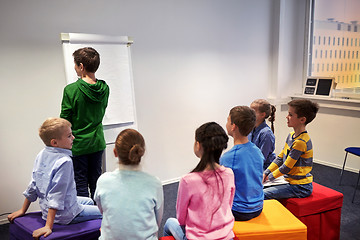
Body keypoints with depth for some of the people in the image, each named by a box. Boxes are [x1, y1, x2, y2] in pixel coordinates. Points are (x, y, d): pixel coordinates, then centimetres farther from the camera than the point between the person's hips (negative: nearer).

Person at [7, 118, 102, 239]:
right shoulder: (64, 161, -26)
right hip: (66, 214, -9)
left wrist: (23, 210, 16)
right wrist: (48, 226, -28)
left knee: (89, 201, 28)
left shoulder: (41, 155, 0)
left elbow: (33, 185, 7)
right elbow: (56, 194, -29)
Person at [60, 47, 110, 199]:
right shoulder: (104, 88, -4)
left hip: (78, 145, -5)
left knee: (81, 184, 8)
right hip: (97, 143, 5)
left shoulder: (71, 90, -18)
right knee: (96, 182, 17)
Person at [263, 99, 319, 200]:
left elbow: (287, 167, -19)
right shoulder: (291, 135, 7)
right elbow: (280, 158, 11)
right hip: (290, 181, 9)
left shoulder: (301, 142, -23)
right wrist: (265, 173, 3)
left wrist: (270, 177, -5)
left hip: (300, 187, -9)